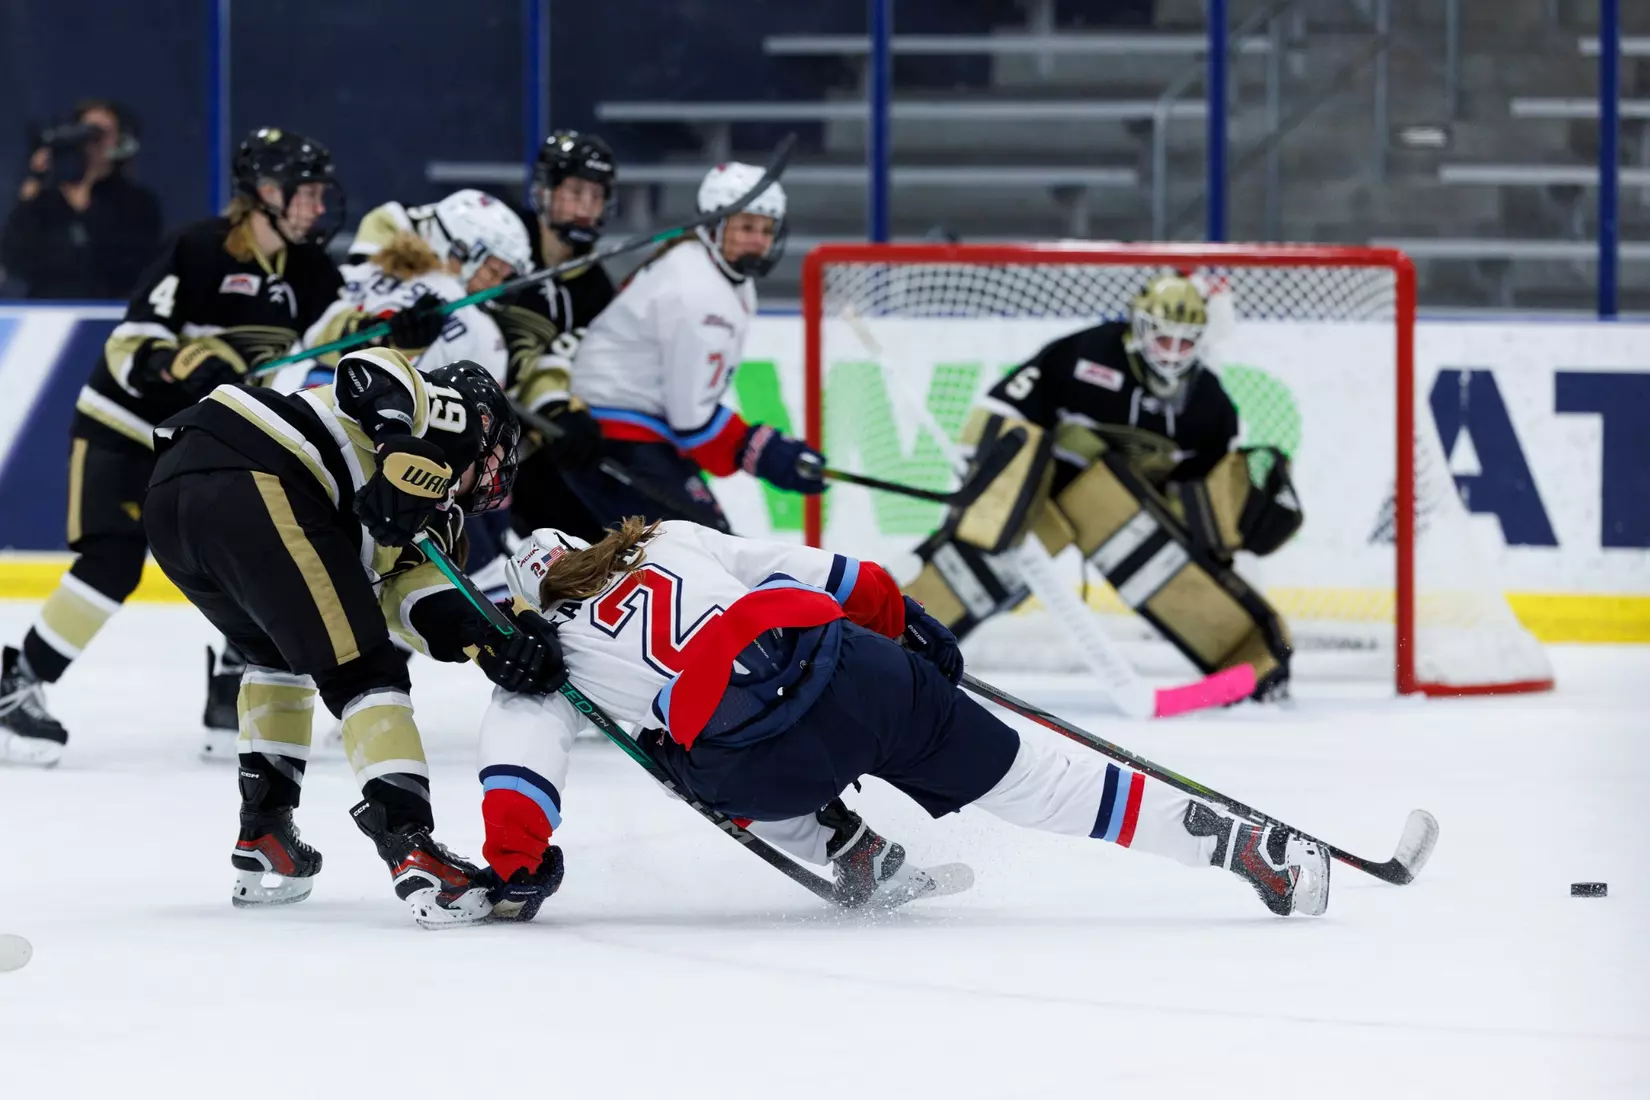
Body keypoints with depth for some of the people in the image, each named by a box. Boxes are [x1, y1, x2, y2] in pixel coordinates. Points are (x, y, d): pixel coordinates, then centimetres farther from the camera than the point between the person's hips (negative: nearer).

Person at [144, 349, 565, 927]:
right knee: (362, 671, -3)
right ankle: (412, 850, -14)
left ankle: (263, 838, 27)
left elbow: (414, 597, 18)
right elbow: (374, 369, -4)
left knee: (280, 652, 32)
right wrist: (405, 450, -20)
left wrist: (487, 641, 1)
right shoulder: (454, 412, 18)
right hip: (253, 483, -9)